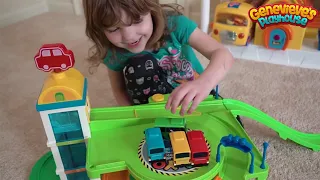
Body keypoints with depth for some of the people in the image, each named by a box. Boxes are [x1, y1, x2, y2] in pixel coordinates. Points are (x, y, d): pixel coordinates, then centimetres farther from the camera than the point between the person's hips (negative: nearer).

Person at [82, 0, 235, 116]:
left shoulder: (174, 24, -28)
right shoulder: (113, 53, -18)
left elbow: (222, 53, -36)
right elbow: (119, 89, -4)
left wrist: (204, 82, -57)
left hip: (196, 95, -1)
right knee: (137, 67, -28)